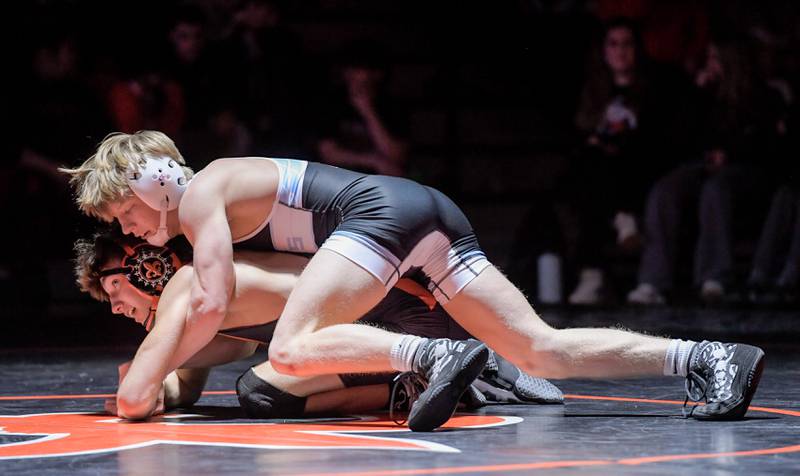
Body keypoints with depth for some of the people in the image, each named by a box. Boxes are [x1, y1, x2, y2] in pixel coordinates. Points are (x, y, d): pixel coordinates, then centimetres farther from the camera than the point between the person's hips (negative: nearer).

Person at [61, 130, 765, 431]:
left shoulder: (198, 194, 2)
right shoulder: (228, 188, 28)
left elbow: (212, 308, -7)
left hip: (384, 208, -9)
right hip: (430, 210, 9)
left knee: (291, 351, -18)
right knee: (541, 349, 1)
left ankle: (436, 357, -28)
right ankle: (708, 357, -8)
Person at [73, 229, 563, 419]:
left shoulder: (185, 287, -9)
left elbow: (131, 401, -15)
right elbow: (184, 389, 30)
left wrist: (139, 391, 8)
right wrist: (160, 393, 8)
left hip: (402, 314, -9)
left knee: (260, 392, -18)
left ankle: (421, 382, -13)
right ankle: (481, 371, 19)